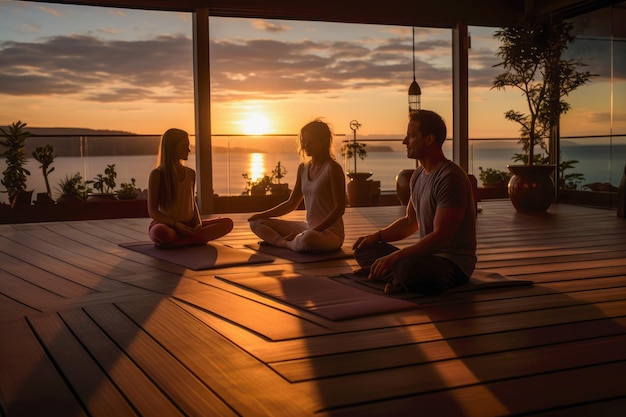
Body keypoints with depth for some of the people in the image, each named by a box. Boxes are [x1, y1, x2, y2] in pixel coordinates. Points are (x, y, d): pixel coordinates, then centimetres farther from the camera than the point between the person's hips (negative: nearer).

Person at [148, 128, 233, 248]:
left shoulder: (190, 173, 11)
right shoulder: (157, 174, -6)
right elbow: (152, 211, -7)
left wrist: (198, 222, -3)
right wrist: (176, 224, -21)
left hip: (188, 226, 7)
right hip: (167, 225, -6)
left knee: (227, 223, -18)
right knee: (161, 233, -43)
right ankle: (197, 239, -19)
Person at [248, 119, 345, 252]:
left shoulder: (332, 168, -13)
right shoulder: (303, 168, 10)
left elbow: (340, 208, -17)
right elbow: (291, 204, 17)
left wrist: (315, 230, -25)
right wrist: (262, 215, 6)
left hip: (330, 232, -8)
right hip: (309, 228, 8)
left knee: (308, 238, -44)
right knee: (256, 223, 6)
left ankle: (281, 243, -12)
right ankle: (287, 242, -19)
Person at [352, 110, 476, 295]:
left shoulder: (450, 178, -19)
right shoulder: (418, 174, 12)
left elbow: (441, 237, -24)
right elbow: (410, 222, 23)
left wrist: (396, 256, -28)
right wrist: (377, 236, 7)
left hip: (453, 261, -10)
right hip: (427, 255, 10)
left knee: (408, 268, -41)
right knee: (364, 249, 5)